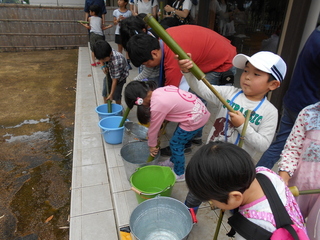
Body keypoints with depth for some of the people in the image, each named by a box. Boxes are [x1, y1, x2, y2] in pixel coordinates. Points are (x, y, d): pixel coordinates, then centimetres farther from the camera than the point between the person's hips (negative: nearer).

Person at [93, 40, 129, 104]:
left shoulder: (116, 61, -42)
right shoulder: (104, 54, -25)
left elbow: (115, 80, -33)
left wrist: (111, 94, -26)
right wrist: (104, 67, -16)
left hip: (120, 75, -6)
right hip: (110, 72, 6)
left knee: (116, 95, -7)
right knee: (105, 92, 6)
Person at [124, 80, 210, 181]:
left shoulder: (157, 106, -24)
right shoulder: (158, 91, 0)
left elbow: (154, 128, -7)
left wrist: (152, 145, 9)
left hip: (196, 119, -9)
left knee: (175, 145, 8)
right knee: (177, 141, 24)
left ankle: (179, 174, 28)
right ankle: (173, 161, 48)